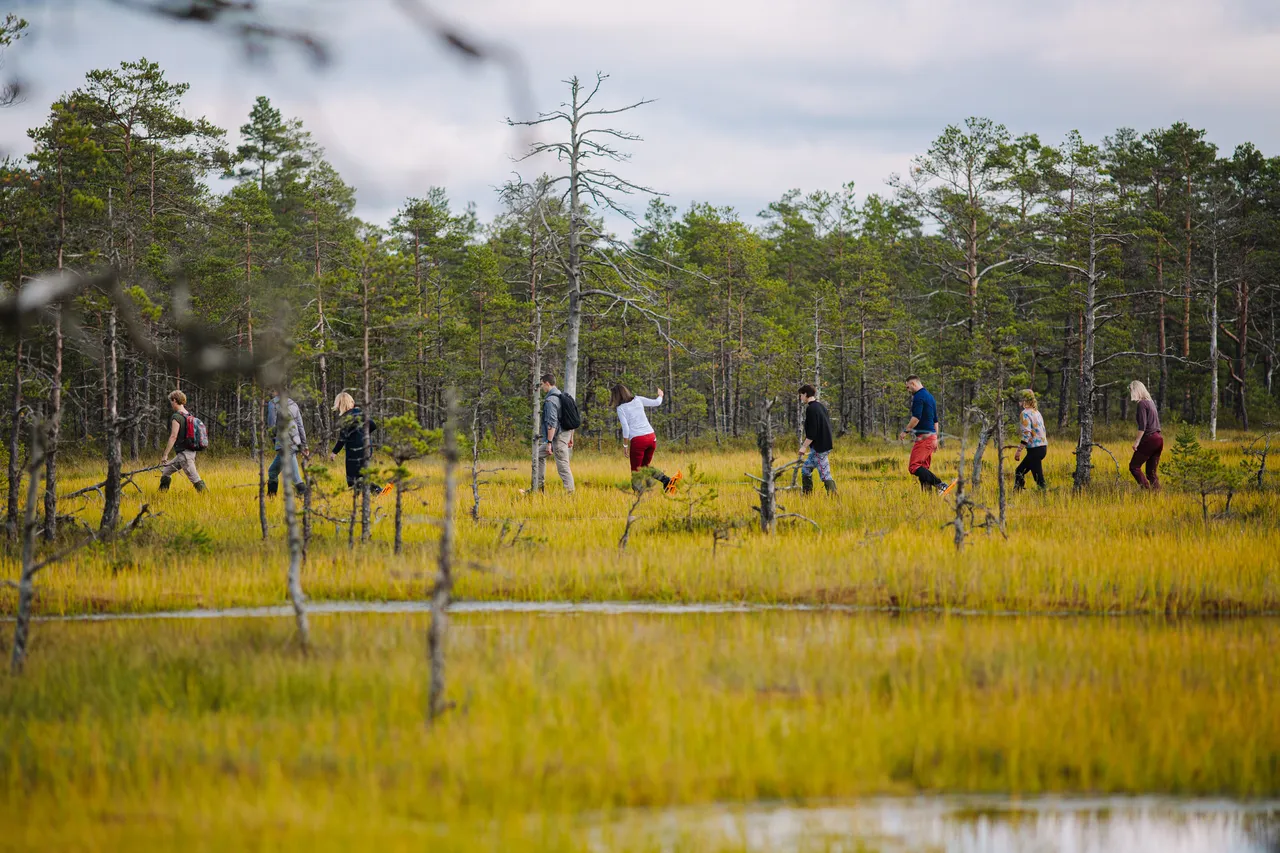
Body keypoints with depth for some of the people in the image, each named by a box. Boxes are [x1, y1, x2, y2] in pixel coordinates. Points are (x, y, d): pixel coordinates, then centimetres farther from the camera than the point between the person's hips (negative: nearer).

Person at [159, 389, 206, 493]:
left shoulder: (176, 417, -14)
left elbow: (173, 437, -20)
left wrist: (165, 454, -18)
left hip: (184, 453, -10)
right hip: (191, 452, 10)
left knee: (195, 479, -12)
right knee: (165, 471, 20)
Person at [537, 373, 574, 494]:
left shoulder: (550, 400, -16)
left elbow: (552, 423, -23)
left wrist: (549, 443, -23)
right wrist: (571, 438, 23)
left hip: (557, 437, -10)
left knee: (563, 466, -7)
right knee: (539, 456, 21)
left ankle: (570, 492, -7)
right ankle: (539, 486, 23)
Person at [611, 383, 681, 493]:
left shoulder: (621, 408, -4)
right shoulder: (638, 400, 9)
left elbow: (625, 428, -10)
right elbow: (657, 402, 20)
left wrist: (626, 446, -1)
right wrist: (660, 395, 42)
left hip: (637, 440, -6)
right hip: (651, 437, 6)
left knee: (635, 471, 7)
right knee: (645, 467, 22)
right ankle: (668, 480, -1)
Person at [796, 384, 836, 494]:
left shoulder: (811, 409, -15)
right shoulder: (822, 407, 14)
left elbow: (812, 431, -21)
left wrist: (804, 446, -15)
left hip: (818, 448, -10)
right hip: (826, 445, 10)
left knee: (825, 474, -10)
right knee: (805, 470, 17)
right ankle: (807, 495, 19)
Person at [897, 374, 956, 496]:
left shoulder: (918, 396, -10)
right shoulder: (930, 397, 20)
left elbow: (916, 417, -20)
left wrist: (906, 431, -10)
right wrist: (935, 439, 26)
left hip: (923, 436, -10)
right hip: (931, 436, 10)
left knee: (914, 467, -15)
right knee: (923, 468, 11)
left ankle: (941, 485, -27)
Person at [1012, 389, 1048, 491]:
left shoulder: (1025, 413, -13)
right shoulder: (1037, 412, 15)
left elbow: (1026, 434, -21)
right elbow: (1042, 430, 19)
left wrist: (1019, 450, -22)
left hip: (1035, 450, -10)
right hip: (1043, 448, 10)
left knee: (1039, 478, -9)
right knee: (1019, 472, 18)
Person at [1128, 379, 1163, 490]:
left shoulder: (1142, 404, -11)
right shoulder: (1151, 401, 16)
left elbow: (1142, 425, -17)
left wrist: (1137, 441, -17)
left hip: (1149, 439, -9)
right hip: (1159, 439, 9)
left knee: (1134, 466, -3)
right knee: (1152, 471, 10)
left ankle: (1147, 489, -15)